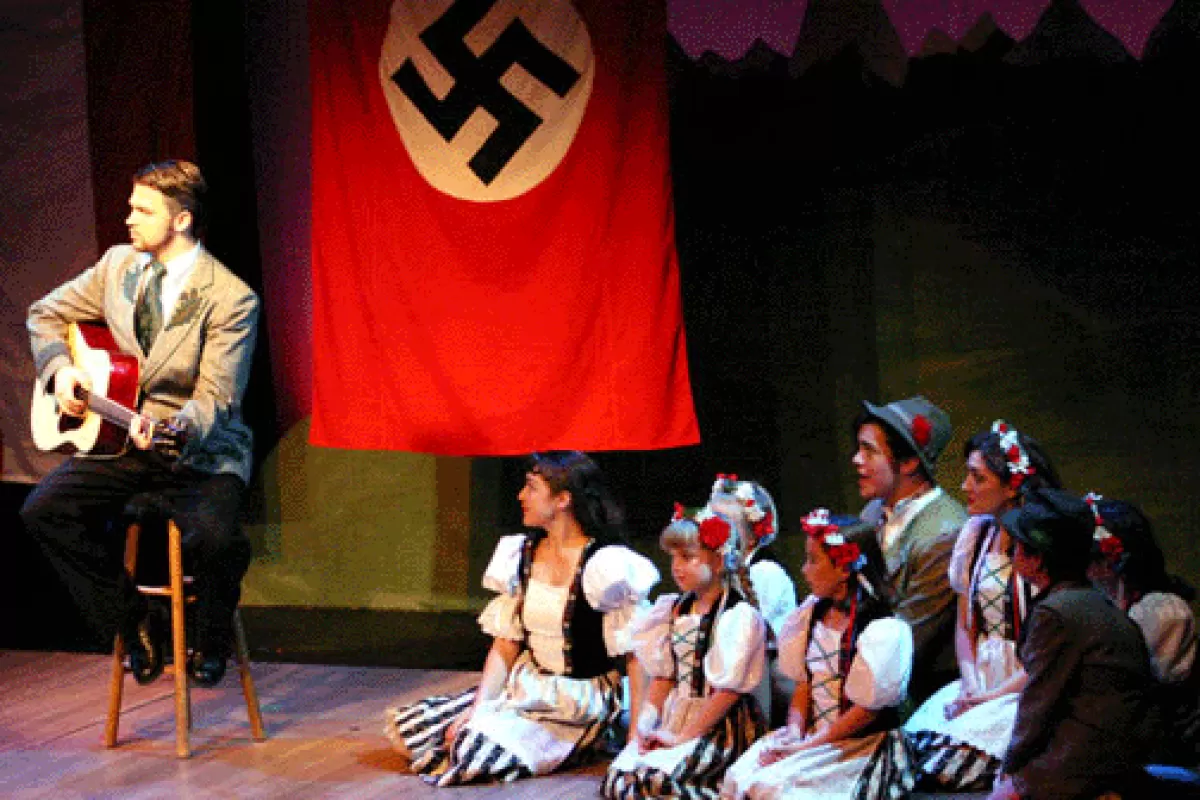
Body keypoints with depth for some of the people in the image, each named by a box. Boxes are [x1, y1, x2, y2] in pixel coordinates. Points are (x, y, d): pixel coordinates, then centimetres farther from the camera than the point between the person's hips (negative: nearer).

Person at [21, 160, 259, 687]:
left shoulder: (231, 299, -14)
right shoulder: (118, 265, 4)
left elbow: (214, 398, -19)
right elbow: (46, 314, 18)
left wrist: (173, 430, -40)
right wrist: (60, 369, -1)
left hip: (200, 450, -5)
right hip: (118, 437, 6)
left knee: (214, 536, -33)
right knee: (42, 510, -17)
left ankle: (210, 641, 1)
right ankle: (134, 624, 1)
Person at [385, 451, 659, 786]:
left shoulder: (602, 566, -16)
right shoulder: (522, 555, 5)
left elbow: (635, 656, -16)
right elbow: (505, 646, 5)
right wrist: (477, 709, -8)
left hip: (580, 699, -7)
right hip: (525, 688, 7)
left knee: (477, 753, -27)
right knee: (406, 725, -4)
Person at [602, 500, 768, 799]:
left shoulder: (739, 616, -11)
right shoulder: (676, 610, 14)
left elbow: (729, 690, -15)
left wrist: (682, 737, -15)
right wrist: (644, 726, 1)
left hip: (721, 726, -7)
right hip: (675, 718, 7)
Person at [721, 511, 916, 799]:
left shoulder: (882, 629, -14)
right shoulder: (812, 615, 10)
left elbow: (866, 710, -13)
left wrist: (806, 746, -14)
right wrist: (795, 731, -7)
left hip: (862, 744, -7)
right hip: (813, 735, 7)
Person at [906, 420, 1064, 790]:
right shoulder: (976, 535, 10)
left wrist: (993, 697, -13)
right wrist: (970, 686, -2)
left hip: (1027, 689, -6)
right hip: (979, 683, 6)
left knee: (959, 757, -28)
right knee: (915, 742, -18)